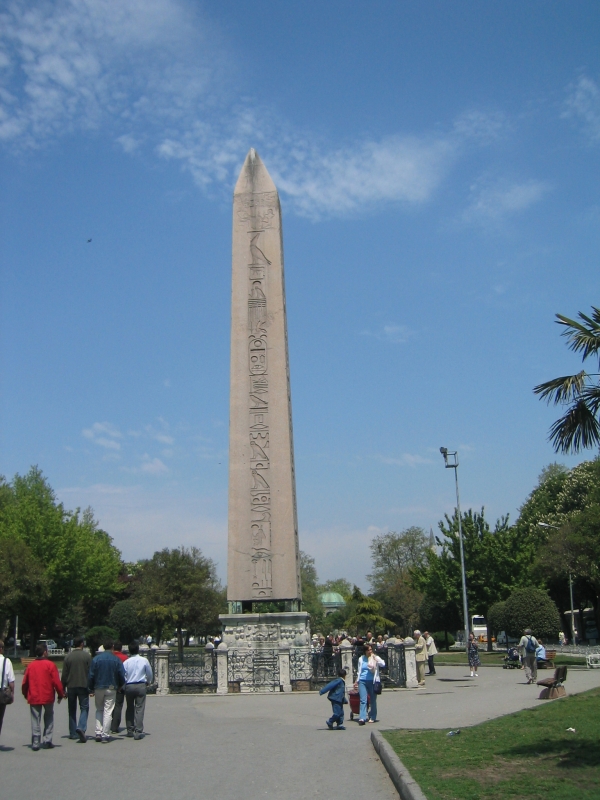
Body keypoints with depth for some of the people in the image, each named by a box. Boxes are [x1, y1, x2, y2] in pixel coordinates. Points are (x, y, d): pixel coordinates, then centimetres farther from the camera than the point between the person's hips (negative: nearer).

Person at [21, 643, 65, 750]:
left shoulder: (31, 666, 3)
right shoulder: (50, 665, -7)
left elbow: (25, 682, 6)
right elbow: (56, 682, -9)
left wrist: (26, 695, 21)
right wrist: (61, 694, 2)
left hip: (34, 698, 2)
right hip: (48, 697, -2)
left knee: (35, 720, 7)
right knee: (49, 719, 13)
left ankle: (35, 743, 4)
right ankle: (47, 741, 8)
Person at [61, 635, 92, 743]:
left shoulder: (68, 657, 1)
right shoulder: (87, 656, -3)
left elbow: (64, 675, 1)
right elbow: (91, 673, -4)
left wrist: (63, 689, 8)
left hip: (71, 686, 2)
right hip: (83, 686, -2)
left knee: (72, 710, 13)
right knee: (84, 708, 2)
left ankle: (73, 733, 15)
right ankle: (81, 728, -19)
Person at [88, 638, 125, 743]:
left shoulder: (96, 658, -2)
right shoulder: (117, 660, -4)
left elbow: (91, 675, -1)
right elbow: (122, 675, -2)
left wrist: (90, 689, 6)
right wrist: (120, 687, 14)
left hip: (98, 688, 1)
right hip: (111, 688, -1)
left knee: (99, 710, 16)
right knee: (108, 712, 2)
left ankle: (98, 733, 8)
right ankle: (105, 735, 0)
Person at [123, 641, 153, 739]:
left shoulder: (126, 662, -2)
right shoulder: (144, 660, -3)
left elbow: (123, 677, 1)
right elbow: (150, 674, 7)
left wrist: (123, 687, 17)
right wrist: (148, 682, 27)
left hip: (129, 687, 2)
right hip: (140, 686, -1)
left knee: (129, 708, 16)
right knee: (139, 709, -1)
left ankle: (130, 730, 21)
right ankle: (138, 732, -7)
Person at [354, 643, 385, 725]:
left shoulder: (375, 658, 1)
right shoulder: (361, 659, 8)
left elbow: (383, 664, -17)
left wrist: (375, 658, -18)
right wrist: (356, 681, 19)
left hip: (372, 681, -1)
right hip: (362, 681, 1)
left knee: (373, 700, 8)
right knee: (363, 700, -11)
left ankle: (372, 717, 22)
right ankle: (362, 718, -16)